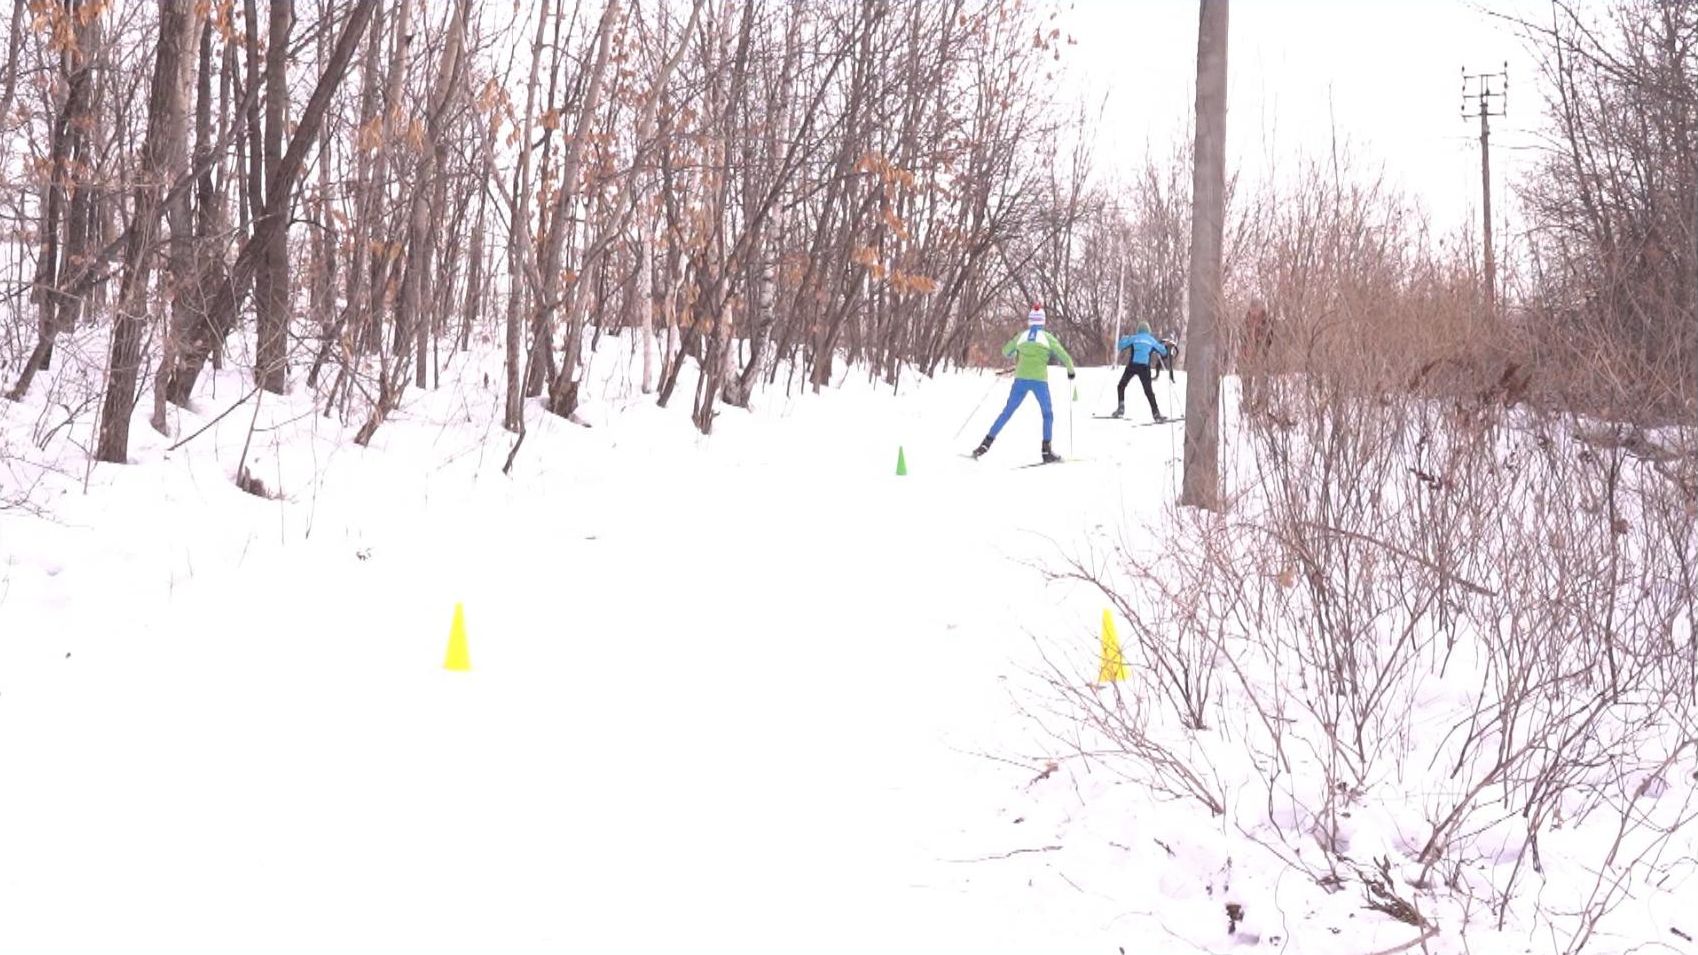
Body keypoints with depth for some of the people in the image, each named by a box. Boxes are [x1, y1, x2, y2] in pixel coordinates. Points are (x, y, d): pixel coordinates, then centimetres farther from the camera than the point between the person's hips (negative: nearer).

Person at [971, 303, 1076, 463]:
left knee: (1007, 412, 10)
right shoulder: (1048, 337, 4)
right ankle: (1046, 451, 1)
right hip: (1039, 380, -2)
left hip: (1021, 378, 2)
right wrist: (1071, 371, 21)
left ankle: (986, 444, 5)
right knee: (1048, 415, 12)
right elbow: (1064, 357, 2)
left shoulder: (1021, 336, 12)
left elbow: (1005, 352, 25)